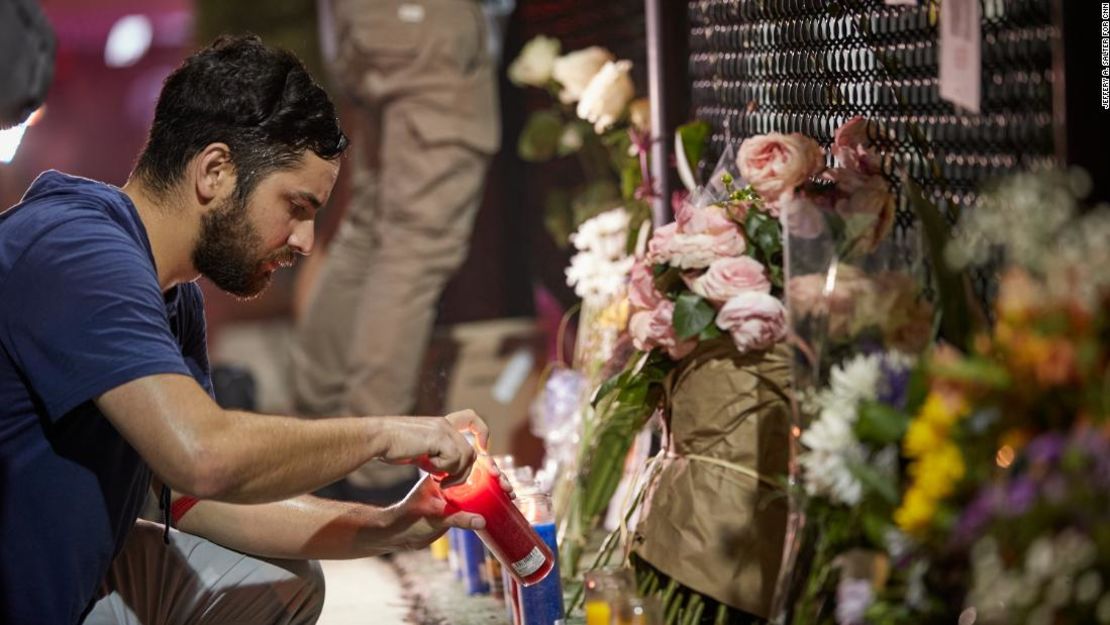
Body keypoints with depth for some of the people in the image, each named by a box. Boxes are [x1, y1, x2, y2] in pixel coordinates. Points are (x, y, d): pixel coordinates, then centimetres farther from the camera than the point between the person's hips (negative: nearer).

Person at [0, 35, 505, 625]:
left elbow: (200, 498, 10)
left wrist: (386, 529, 1)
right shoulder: (77, 251, -23)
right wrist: (380, 433, -19)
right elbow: (204, 455, -34)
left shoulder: (175, 298, 8)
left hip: (73, 576, 10)